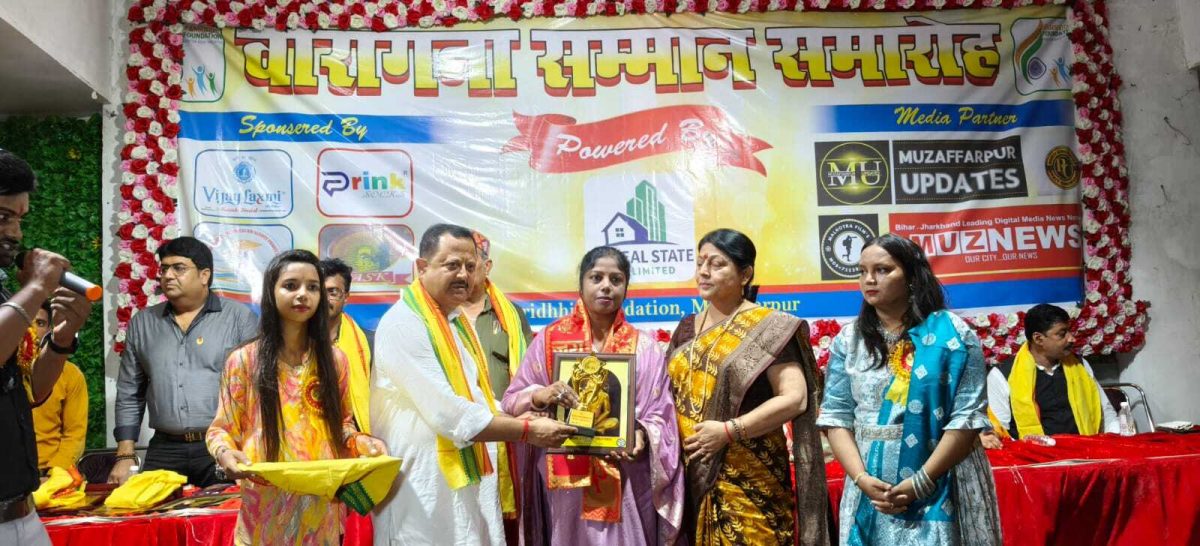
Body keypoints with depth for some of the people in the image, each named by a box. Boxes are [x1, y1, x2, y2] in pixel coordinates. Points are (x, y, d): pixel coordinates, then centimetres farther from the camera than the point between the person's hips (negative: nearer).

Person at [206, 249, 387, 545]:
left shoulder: (334, 359, 7)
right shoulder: (244, 360, -2)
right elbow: (222, 429, 2)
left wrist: (362, 442, -6)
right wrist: (224, 452, -20)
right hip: (267, 505, -2)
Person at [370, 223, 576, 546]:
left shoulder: (458, 321, 13)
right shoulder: (403, 325, -16)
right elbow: (448, 413, -23)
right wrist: (527, 431, -18)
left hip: (469, 476, 8)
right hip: (427, 483, -8)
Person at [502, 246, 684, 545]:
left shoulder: (644, 346, 3)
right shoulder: (550, 339, 1)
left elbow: (660, 414, 2)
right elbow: (512, 401, 2)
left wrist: (641, 436, -18)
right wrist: (540, 396, -18)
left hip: (626, 480, 0)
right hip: (564, 479, 0)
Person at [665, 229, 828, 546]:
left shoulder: (767, 328, -6)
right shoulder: (686, 328, 13)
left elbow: (795, 398, -14)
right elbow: (671, 391, 20)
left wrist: (729, 430, -19)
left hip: (748, 478, -5)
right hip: (691, 476, 5)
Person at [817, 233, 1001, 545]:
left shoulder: (951, 333, -5)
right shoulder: (849, 340, 4)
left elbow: (968, 416, -10)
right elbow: (836, 415, 2)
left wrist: (920, 483, -15)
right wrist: (861, 478, -12)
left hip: (940, 490, -3)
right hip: (869, 492, 3)